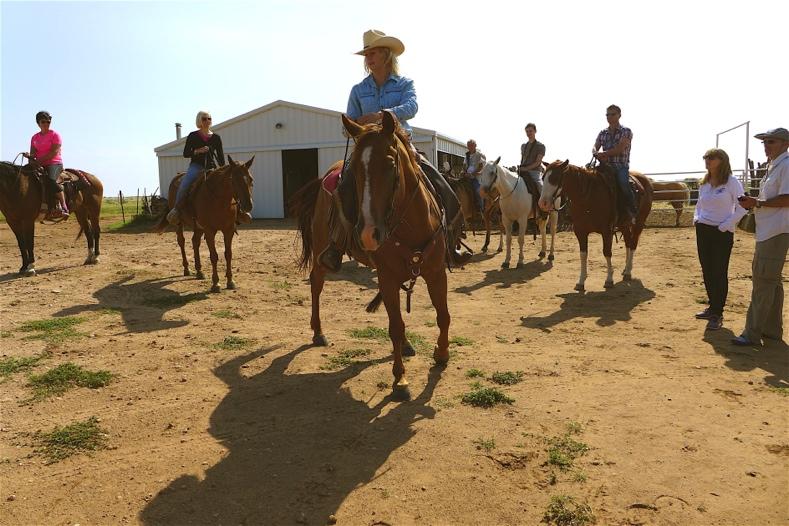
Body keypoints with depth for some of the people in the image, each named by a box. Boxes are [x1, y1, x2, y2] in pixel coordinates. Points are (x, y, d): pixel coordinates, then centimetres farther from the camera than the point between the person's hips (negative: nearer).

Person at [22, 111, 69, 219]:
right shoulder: (35, 137, 17)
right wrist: (30, 156, -12)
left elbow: (54, 152, -11)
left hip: (54, 163, -7)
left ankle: (63, 208, -34)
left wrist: (39, 159, -18)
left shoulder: (55, 135, 0)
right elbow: (33, 153, 13)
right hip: (39, 165, 7)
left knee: (50, 180, -34)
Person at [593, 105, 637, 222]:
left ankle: (633, 212, -20)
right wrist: (597, 154, -16)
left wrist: (602, 154, -14)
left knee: (623, 183, -33)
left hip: (621, 167, -5)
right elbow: (594, 149, 7)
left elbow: (619, 150, -11)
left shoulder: (626, 132, 2)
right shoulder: (602, 133, 17)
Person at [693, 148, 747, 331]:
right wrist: (696, 218, 7)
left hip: (722, 233, -6)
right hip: (702, 230, 6)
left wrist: (725, 225, -16)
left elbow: (742, 208, -11)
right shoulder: (704, 183, 10)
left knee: (719, 273, -2)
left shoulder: (731, 182, -8)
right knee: (707, 271, 12)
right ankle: (712, 306, 26)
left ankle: (717, 314, 4)